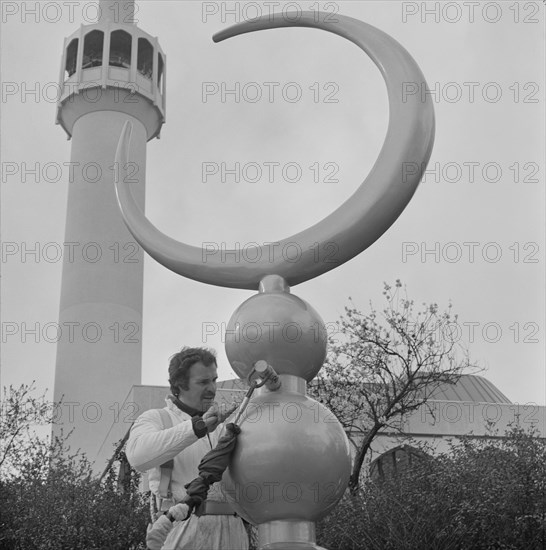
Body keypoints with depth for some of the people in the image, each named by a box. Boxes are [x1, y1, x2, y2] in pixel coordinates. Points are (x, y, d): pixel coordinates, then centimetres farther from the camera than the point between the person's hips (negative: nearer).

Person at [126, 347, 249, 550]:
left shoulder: (222, 425, 26)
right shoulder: (155, 419, 9)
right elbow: (139, 455, -15)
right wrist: (198, 427, -22)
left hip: (232, 533, 5)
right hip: (184, 531, -5)